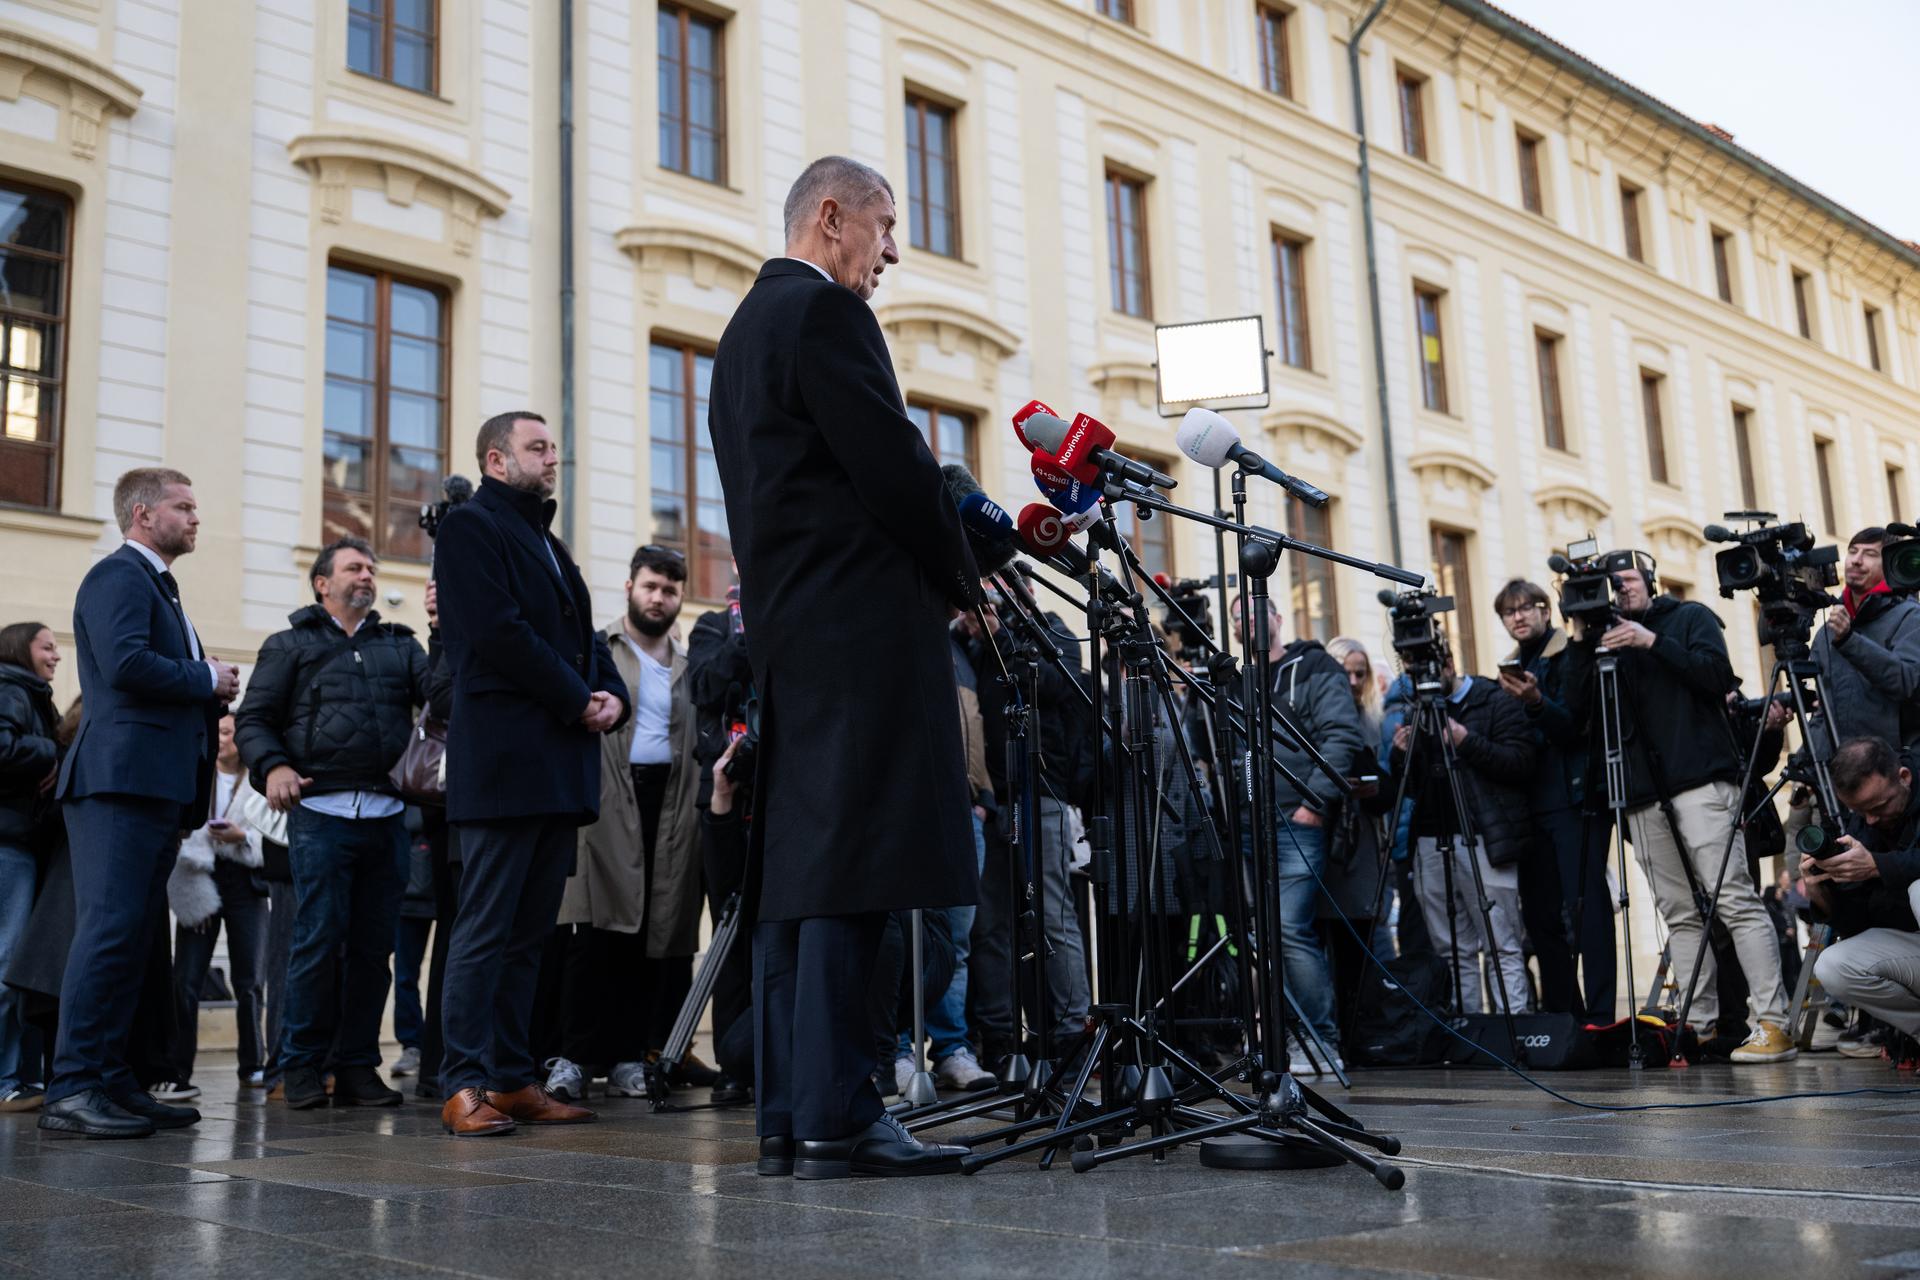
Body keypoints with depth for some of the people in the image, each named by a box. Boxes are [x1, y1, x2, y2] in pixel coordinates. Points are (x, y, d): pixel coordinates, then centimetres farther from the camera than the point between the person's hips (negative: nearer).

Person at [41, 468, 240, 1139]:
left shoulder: (155, 584, 27)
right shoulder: (119, 575, -4)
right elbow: (125, 662, -20)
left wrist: (210, 690, 8)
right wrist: (208, 678, -8)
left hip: (157, 786, 10)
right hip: (123, 780, -10)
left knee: (132, 938, 9)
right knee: (109, 930, -13)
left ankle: (112, 1081, 12)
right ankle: (72, 1091, -13)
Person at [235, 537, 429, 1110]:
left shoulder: (399, 644, 20)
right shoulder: (291, 645, 12)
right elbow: (253, 719, 6)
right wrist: (273, 765, -12)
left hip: (387, 815, 3)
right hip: (321, 811, -3)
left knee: (374, 944, 4)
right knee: (319, 939, -6)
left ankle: (357, 1067, 12)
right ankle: (302, 1067, 6)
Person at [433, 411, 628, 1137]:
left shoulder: (546, 542, 25)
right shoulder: (470, 527, -1)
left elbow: (582, 634, 21)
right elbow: (499, 632, -14)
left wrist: (612, 695, 0)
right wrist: (578, 701, -11)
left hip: (560, 768, 8)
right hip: (504, 761, -8)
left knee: (529, 932, 8)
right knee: (486, 930, -6)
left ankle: (515, 1078, 12)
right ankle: (465, 1085, -2)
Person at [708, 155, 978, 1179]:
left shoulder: (746, 327, 24)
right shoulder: (825, 310, -6)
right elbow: (892, 463, -13)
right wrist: (961, 580, 1)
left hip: (786, 627, 10)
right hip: (860, 621, -10)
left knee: (798, 868, 7)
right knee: (854, 868, -10)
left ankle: (787, 1115, 10)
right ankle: (837, 1118, -9)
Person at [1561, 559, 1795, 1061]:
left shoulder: (1690, 617, 11)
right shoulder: (1601, 638, 18)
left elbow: (1719, 675, -5)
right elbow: (1578, 714, 8)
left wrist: (1652, 642, -11)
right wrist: (1579, 644, -1)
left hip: (1699, 780, -4)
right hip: (1642, 794, 4)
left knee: (1735, 900, -10)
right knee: (1680, 914, 1)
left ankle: (1773, 1022, -12)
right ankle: (1700, 1025, 3)